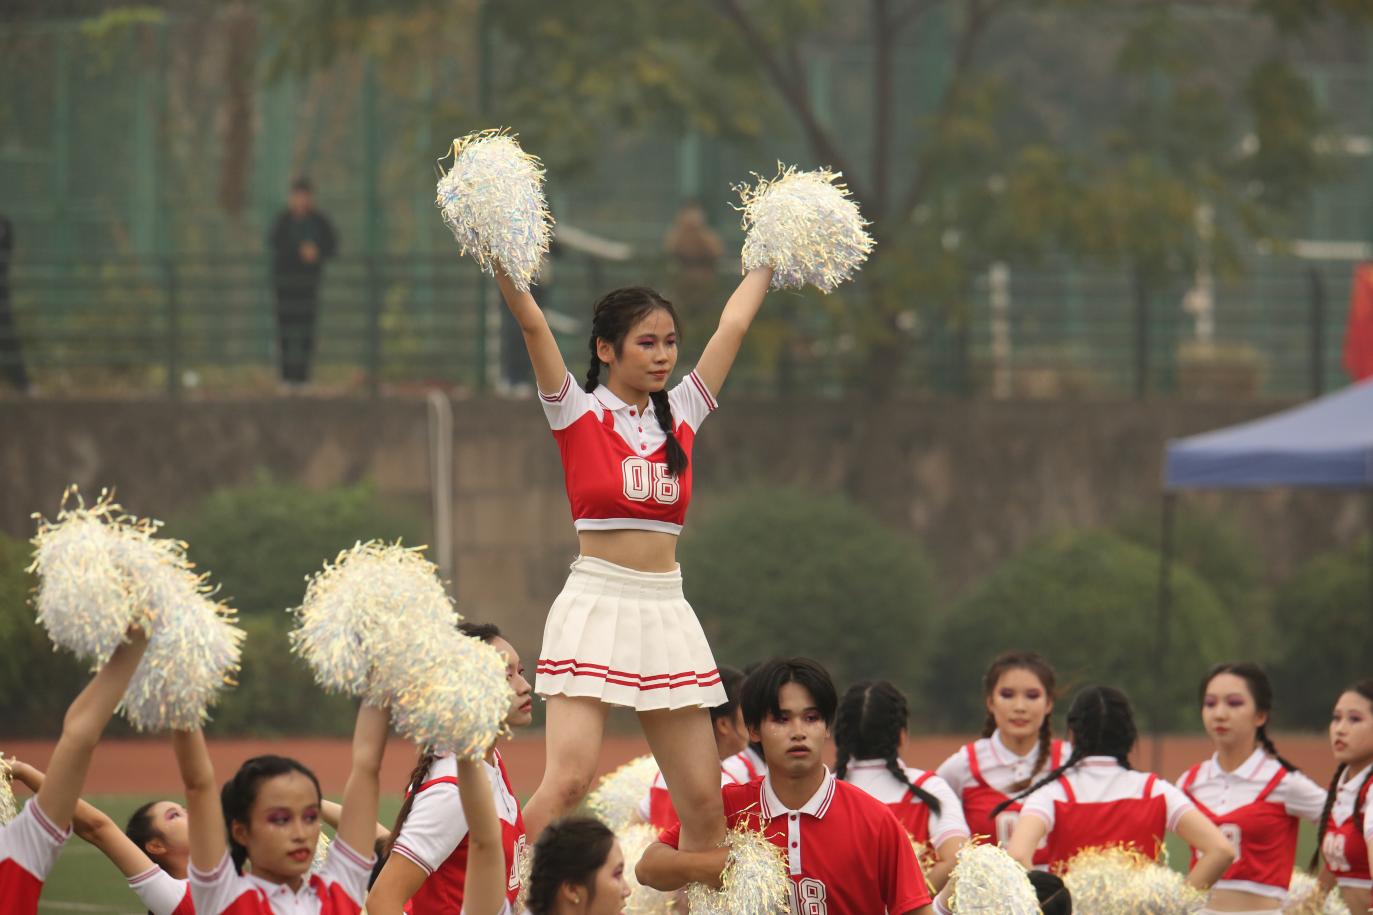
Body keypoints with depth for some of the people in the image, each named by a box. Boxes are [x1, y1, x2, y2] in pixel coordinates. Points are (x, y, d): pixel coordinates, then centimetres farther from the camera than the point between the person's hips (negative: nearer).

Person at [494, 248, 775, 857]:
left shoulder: (681, 414, 13)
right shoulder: (579, 412, 1)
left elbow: (734, 323, 22)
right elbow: (531, 322, -11)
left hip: (666, 611, 5)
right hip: (596, 601, -5)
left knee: (703, 802, 1)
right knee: (569, 779, -21)